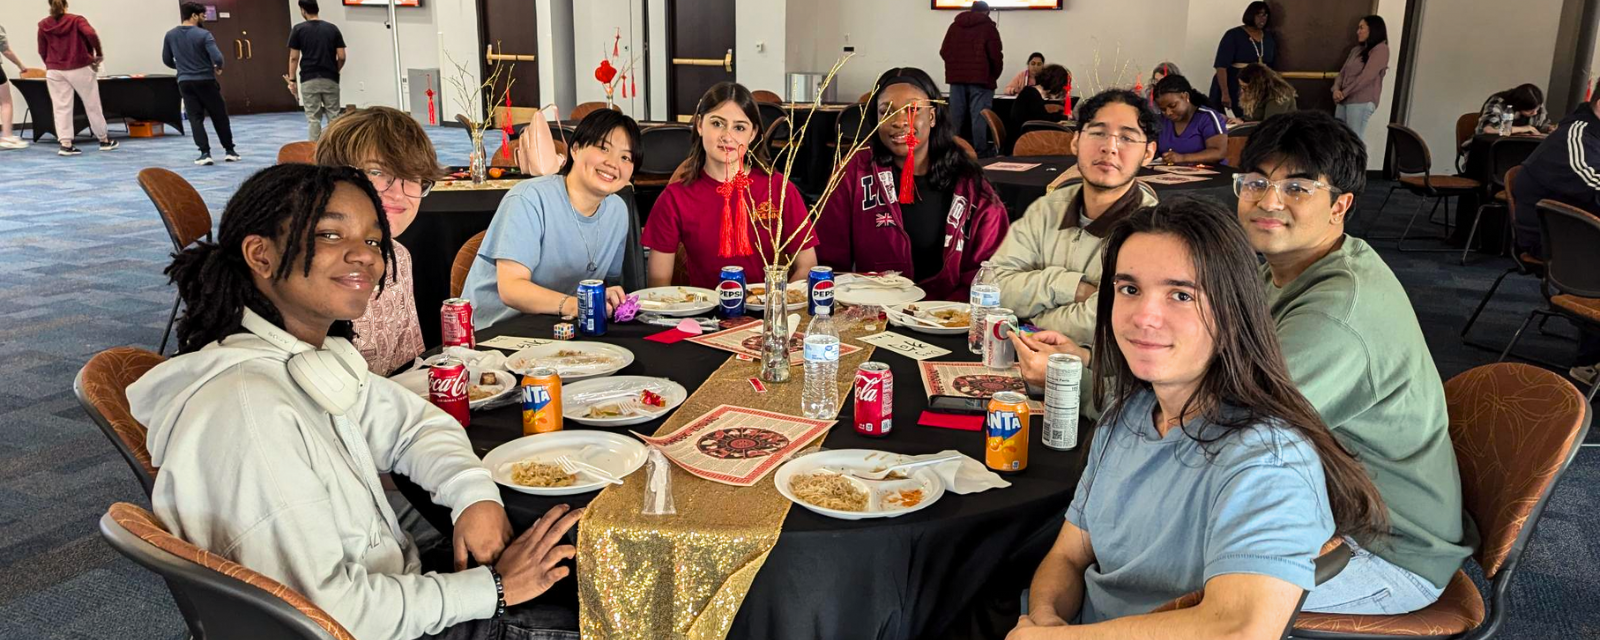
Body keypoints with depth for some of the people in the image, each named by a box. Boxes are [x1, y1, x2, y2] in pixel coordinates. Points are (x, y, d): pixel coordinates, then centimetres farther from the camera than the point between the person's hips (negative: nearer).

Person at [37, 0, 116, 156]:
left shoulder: (43, 25, 5)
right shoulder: (76, 20, -3)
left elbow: (42, 51, 7)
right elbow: (91, 34, -21)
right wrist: (99, 54, -9)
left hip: (54, 71, 2)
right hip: (79, 68, -2)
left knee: (61, 107, 3)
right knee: (92, 105, 10)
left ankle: (66, 144, -4)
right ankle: (104, 140, 19)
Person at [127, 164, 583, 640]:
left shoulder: (315, 358, -2)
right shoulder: (246, 408, -29)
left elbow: (414, 423, 12)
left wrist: (476, 494, -8)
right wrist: (494, 587, -20)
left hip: (399, 594, 8)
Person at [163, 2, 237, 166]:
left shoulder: (170, 35, 3)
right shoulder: (203, 35, -12)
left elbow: (167, 60, 11)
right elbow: (217, 58, -21)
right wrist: (218, 68, 1)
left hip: (185, 82, 4)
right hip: (205, 81, -3)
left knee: (195, 118, 4)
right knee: (219, 116, 9)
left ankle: (205, 153, -6)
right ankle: (229, 151, 13)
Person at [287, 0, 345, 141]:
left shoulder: (298, 29, -2)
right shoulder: (332, 28, 3)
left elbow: (294, 58, -2)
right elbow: (341, 57, 0)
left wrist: (292, 80, 6)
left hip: (309, 80, -1)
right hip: (330, 79, 1)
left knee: (313, 119, 2)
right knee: (334, 117, 6)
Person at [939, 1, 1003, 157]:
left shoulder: (954, 26, 14)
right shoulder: (988, 27, 0)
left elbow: (944, 52, 12)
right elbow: (995, 55, -6)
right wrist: (995, 74, 8)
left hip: (957, 77, 4)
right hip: (980, 78, -4)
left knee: (955, 116, 6)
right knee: (979, 116, -5)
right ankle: (981, 151, -7)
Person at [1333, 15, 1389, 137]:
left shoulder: (1380, 49, -2)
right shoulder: (1356, 49, 20)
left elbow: (1366, 76, -12)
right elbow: (1343, 72, 15)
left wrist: (1344, 93, -10)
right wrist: (1336, 90, -5)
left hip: (1361, 102, -7)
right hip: (1344, 101, 7)